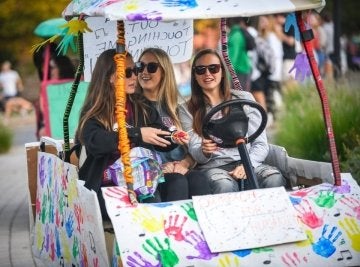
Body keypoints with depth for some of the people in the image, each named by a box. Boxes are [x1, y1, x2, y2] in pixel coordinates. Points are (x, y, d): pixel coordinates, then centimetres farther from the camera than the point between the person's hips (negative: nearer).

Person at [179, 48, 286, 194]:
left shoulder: (244, 98, 13)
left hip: (248, 163, 2)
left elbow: (261, 144, 8)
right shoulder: (187, 110, 11)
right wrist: (204, 151, -22)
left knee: (275, 179, -33)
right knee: (225, 185, -39)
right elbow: (196, 155, 3)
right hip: (213, 167, -2)